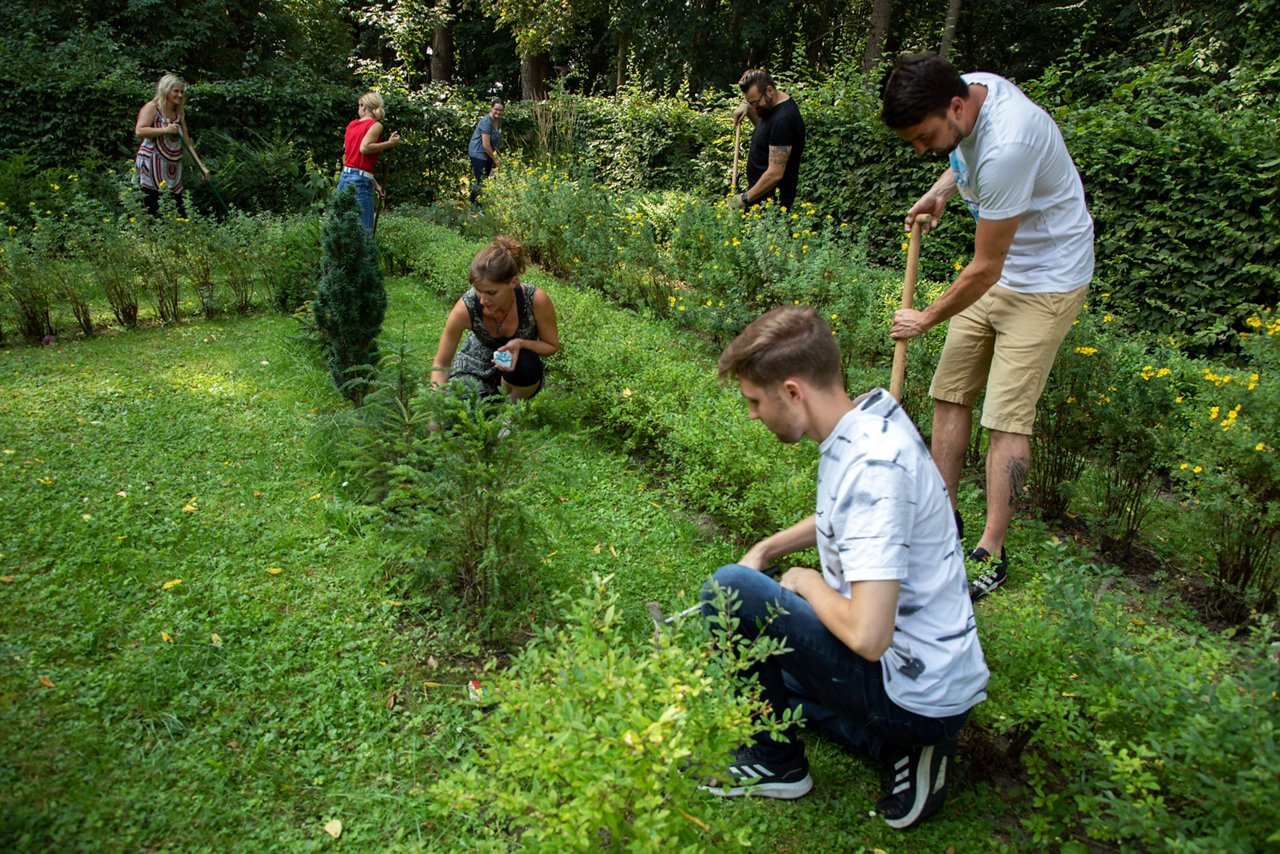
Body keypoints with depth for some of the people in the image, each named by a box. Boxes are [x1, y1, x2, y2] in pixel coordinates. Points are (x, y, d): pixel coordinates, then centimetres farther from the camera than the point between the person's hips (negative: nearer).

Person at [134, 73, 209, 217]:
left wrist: (201, 166, 9)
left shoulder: (179, 114, 19)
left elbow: (187, 144, 17)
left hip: (172, 171, 7)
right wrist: (165, 130, -18)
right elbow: (139, 131, -16)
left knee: (178, 212, 2)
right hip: (152, 168, -7)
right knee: (152, 212, -10)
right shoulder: (152, 108, -2)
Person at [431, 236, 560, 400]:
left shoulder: (536, 300, -32)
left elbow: (552, 346, -13)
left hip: (517, 370, 0)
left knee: (526, 363, -35)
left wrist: (521, 343, -33)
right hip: (476, 367, 0)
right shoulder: (465, 308, -31)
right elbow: (440, 364, -19)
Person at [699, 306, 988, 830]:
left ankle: (773, 762, 4)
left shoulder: (874, 466, -29)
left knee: (728, 592, -17)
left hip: (915, 697, -10)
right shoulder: (870, 420, 0)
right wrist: (765, 550, 14)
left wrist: (807, 582, -14)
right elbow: (841, 518, 22)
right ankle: (897, 744, 11)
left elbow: (868, 637, -33)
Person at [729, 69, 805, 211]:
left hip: (772, 199, -10)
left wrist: (745, 198, -21)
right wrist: (747, 108, 9)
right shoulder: (770, 105, 4)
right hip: (759, 191, 10)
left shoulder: (783, 119, -25)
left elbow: (775, 173, -28)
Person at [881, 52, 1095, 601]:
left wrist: (927, 319, -10)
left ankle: (991, 553, -1)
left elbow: (984, 270, -25)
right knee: (949, 391, 7)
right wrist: (941, 190, 3)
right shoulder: (969, 87, -6)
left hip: (1046, 281, -9)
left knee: (1007, 415, -10)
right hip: (999, 271, 9)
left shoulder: (1005, 148, -34)